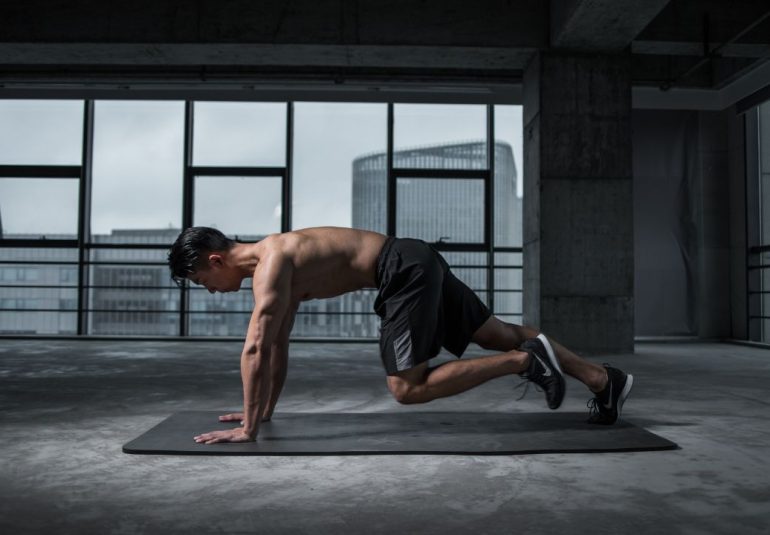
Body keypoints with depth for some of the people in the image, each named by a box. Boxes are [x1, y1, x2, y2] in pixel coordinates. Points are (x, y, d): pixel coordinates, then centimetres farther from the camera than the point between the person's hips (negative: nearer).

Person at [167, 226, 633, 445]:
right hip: (417, 265, 10)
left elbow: (256, 349, -20)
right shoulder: (274, 262, 16)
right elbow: (278, 346, 23)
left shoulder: (270, 263, -13)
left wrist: (248, 428, -14)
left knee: (407, 389, -7)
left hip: (407, 271, -10)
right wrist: (265, 410, 24)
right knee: (500, 334, 13)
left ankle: (526, 360, -5)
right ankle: (605, 380, 18)